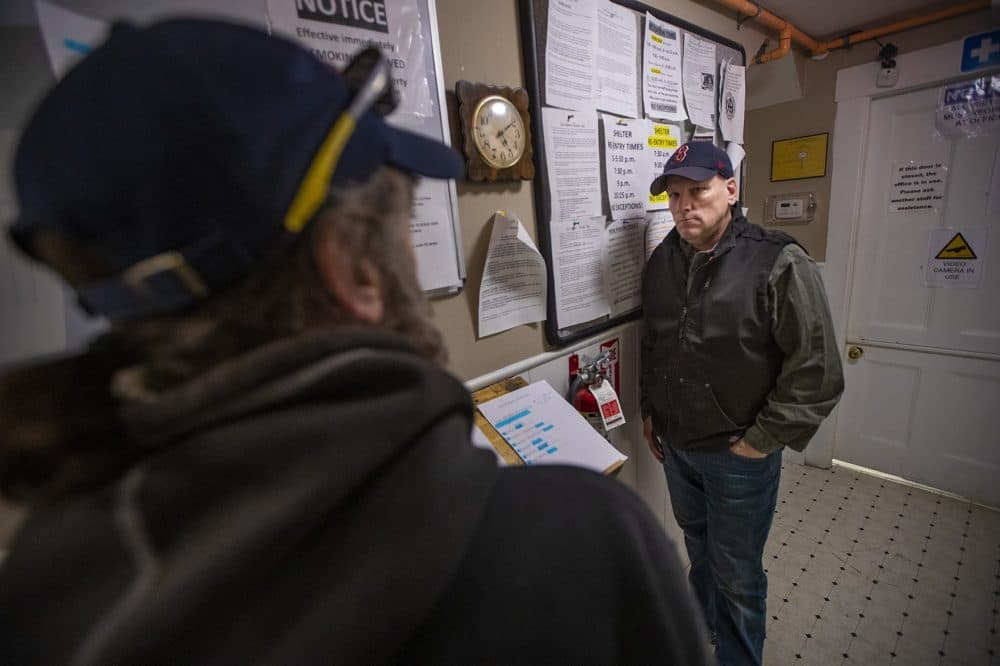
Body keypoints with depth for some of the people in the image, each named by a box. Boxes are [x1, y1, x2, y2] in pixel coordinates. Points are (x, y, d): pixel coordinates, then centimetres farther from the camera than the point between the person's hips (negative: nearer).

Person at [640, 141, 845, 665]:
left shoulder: (779, 264, -19)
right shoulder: (661, 261, 0)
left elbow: (818, 370, -17)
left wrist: (763, 441, -15)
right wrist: (649, 410, 12)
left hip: (738, 454, -5)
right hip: (675, 444, 6)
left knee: (736, 574, 13)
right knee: (698, 544, 29)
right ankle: (702, 620, 57)